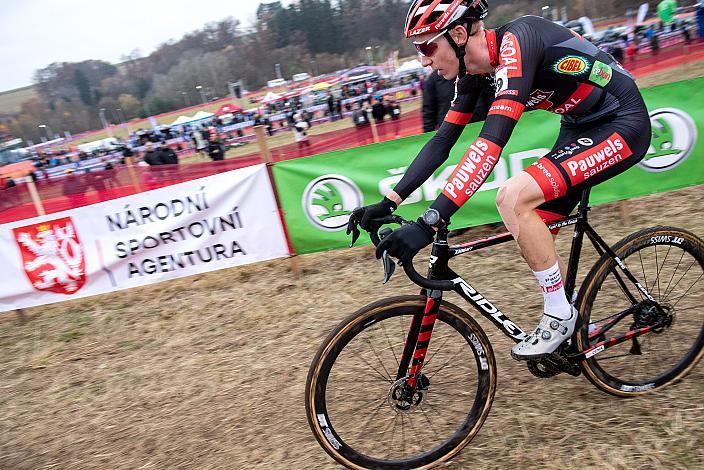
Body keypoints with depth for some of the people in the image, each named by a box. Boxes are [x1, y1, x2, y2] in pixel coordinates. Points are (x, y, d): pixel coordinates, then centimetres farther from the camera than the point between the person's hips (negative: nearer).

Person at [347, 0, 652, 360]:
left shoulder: (515, 43, -28)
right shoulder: (473, 71, -2)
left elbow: (491, 141, -40)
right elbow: (442, 141, 0)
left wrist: (429, 223, -45)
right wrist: (387, 204, -5)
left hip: (621, 125, -8)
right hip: (580, 127, 9)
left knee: (513, 196, -26)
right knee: (532, 237, 3)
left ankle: (560, 316, -7)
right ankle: (575, 328, 25)